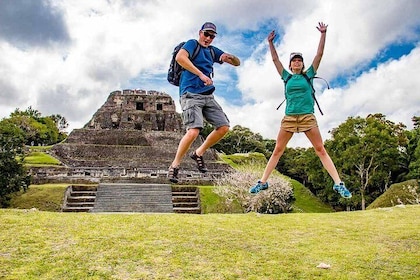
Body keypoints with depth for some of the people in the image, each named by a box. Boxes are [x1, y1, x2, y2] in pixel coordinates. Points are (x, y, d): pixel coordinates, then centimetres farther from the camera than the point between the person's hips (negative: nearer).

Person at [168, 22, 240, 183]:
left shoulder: (213, 51, 19)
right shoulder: (192, 44, 1)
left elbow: (237, 63, 17)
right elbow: (180, 57, -21)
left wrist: (229, 57, -8)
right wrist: (201, 74, -26)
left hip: (208, 96, 8)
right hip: (191, 95, -7)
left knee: (224, 127, -1)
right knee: (193, 131, -23)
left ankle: (199, 153, 16)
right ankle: (174, 166, -6)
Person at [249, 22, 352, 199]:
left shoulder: (308, 75, 10)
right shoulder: (287, 77, 14)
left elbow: (319, 54, 6)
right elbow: (275, 59, 15)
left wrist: (323, 34, 2)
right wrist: (270, 43, 11)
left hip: (308, 117, -1)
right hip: (289, 118, 1)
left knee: (321, 151, -3)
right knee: (277, 151, 3)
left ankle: (338, 184, -4)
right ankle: (263, 182, 9)